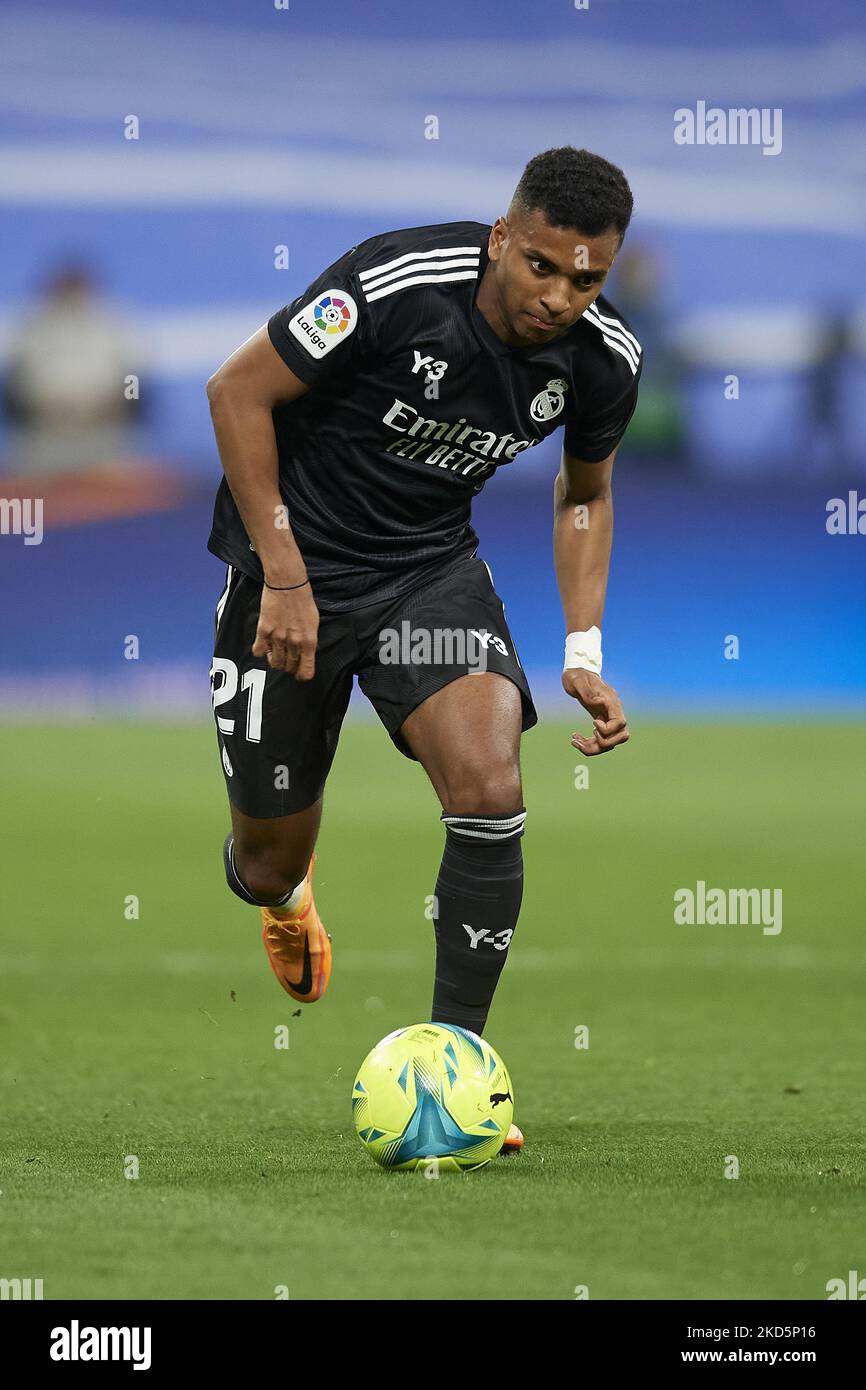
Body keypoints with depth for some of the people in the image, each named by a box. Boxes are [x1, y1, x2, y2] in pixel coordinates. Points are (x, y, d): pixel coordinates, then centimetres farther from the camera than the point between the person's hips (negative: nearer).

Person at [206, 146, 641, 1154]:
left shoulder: (604, 359, -12)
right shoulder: (397, 285, -28)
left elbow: (583, 494, 9)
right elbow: (238, 391, -17)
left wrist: (583, 655, -3)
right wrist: (285, 577, -18)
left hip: (432, 567, 3)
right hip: (295, 559, -3)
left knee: (490, 793, -22)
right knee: (267, 865, 6)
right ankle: (287, 892, 48)